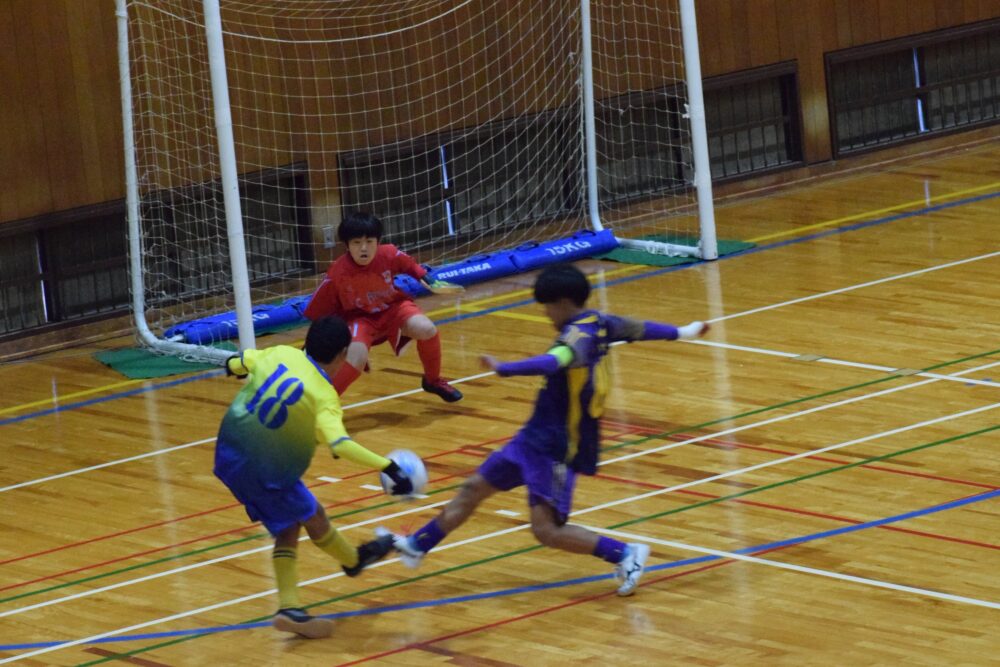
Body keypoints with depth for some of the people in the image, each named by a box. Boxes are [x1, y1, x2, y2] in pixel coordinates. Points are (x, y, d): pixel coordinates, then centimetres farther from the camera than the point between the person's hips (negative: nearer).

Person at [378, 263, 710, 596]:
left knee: (547, 529, -16)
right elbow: (640, 328, 22)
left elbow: (552, 362, -43)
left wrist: (504, 368, -52)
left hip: (558, 448, -10)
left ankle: (625, 555, -5)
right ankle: (416, 546, 30)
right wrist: (682, 332, 39)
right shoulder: (599, 323, 6)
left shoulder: (579, 335, -22)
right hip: (536, 436, 10)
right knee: (474, 488, 17)